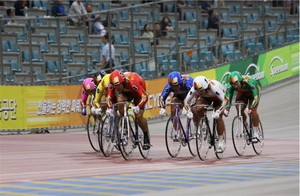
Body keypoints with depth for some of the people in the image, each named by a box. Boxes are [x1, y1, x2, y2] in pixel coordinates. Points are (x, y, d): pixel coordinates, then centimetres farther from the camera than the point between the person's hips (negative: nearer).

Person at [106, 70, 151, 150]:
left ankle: (146, 137, 7)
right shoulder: (112, 84, -30)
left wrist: (138, 107, -58)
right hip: (125, 92, 3)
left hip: (138, 93, -3)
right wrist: (109, 108, -44)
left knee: (139, 116, -17)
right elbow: (109, 97, -24)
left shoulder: (132, 82, -42)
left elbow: (144, 97, -42)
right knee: (120, 100, -31)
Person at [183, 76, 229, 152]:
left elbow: (225, 100, -46)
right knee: (195, 110, -24)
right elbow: (186, 101, -24)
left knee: (218, 117, -17)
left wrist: (218, 112, -57)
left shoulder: (214, 87, -44)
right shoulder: (194, 89, -34)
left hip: (217, 97, -3)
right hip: (205, 97, 3)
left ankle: (221, 142, -5)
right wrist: (188, 111, -42)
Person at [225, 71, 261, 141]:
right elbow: (228, 98, -32)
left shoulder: (250, 82, -42)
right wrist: (226, 109, -49)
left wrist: (250, 108, -57)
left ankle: (255, 133, -12)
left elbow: (256, 97, -44)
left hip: (252, 92, -3)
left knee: (253, 111, -22)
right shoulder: (230, 86, -31)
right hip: (242, 93, 3)